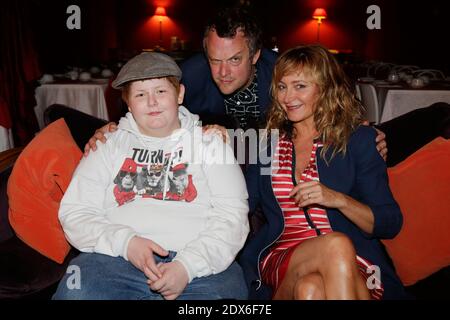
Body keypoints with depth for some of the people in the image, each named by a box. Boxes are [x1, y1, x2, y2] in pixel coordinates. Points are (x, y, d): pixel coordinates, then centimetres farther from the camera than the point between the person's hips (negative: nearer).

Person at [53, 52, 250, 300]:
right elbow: (74, 212, 9)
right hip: (115, 259, 1)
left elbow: (232, 216, 2)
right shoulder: (110, 144, 17)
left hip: (199, 266, 0)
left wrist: (187, 266, -14)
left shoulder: (209, 142, 13)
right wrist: (125, 242, -10)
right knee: (75, 292, -30)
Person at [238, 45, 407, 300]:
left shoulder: (358, 139, 7)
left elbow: (391, 225, 3)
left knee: (309, 288, -36)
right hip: (280, 259, 2)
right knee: (336, 245, -31)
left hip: (352, 265, -2)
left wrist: (338, 200, -14)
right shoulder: (266, 142, 16)